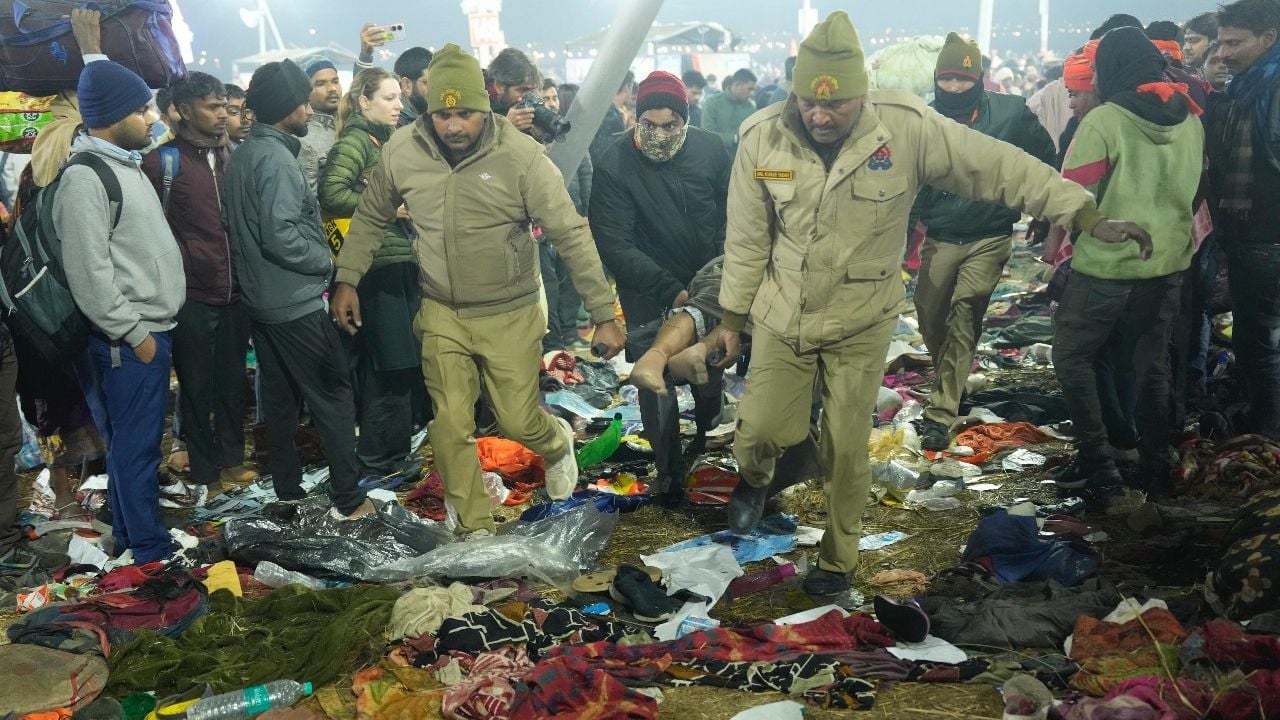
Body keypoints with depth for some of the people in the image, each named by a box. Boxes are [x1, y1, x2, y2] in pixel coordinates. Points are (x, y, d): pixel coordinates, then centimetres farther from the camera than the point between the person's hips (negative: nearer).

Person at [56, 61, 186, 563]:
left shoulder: (125, 165, 14)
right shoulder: (84, 178, -18)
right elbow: (89, 274, -21)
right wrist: (134, 333, -16)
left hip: (150, 329, 9)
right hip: (127, 340, -9)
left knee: (135, 442, 17)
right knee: (136, 446, -1)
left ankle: (128, 536, 28)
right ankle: (150, 551, 8)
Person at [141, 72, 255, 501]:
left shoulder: (234, 155, 10)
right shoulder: (164, 161, -6)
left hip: (235, 290, 4)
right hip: (190, 295, -4)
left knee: (232, 380, 12)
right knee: (197, 386, 6)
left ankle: (232, 458, 26)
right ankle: (205, 472, 16)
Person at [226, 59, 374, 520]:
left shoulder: (242, 155, 10)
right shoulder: (277, 157, -19)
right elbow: (281, 236, -25)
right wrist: (328, 261, -12)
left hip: (260, 299, 9)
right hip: (295, 302, -9)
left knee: (280, 396, 15)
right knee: (333, 394, -2)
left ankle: (287, 489, 23)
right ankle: (348, 498, 0)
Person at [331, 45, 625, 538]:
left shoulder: (521, 155, -18)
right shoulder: (401, 151, -8)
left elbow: (571, 235, -16)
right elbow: (370, 218, 10)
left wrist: (604, 315, -17)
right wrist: (347, 279, 6)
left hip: (510, 314, -2)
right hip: (442, 315, 3)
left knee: (518, 422, 3)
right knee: (451, 427, 3)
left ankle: (557, 443, 41)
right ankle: (475, 529, 23)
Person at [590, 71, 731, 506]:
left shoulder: (710, 150, -10)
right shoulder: (614, 167, -19)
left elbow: (731, 214, -1)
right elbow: (614, 245, -21)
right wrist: (669, 290, -28)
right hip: (649, 294, -3)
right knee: (657, 383, 0)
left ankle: (709, 436, 44)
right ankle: (671, 475, 14)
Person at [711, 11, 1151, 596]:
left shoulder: (909, 128, -20)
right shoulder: (762, 138, -14)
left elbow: (1002, 169, -14)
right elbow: (746, 239, -3)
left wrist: (1089, 217, -15)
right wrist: (731, 317, 4)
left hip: (861, 324, -1)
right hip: (782, 317, 1)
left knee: (846, 450, 7)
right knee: (761, 429, 3)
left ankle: (838, 557, 32)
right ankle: (754, 480, 42)